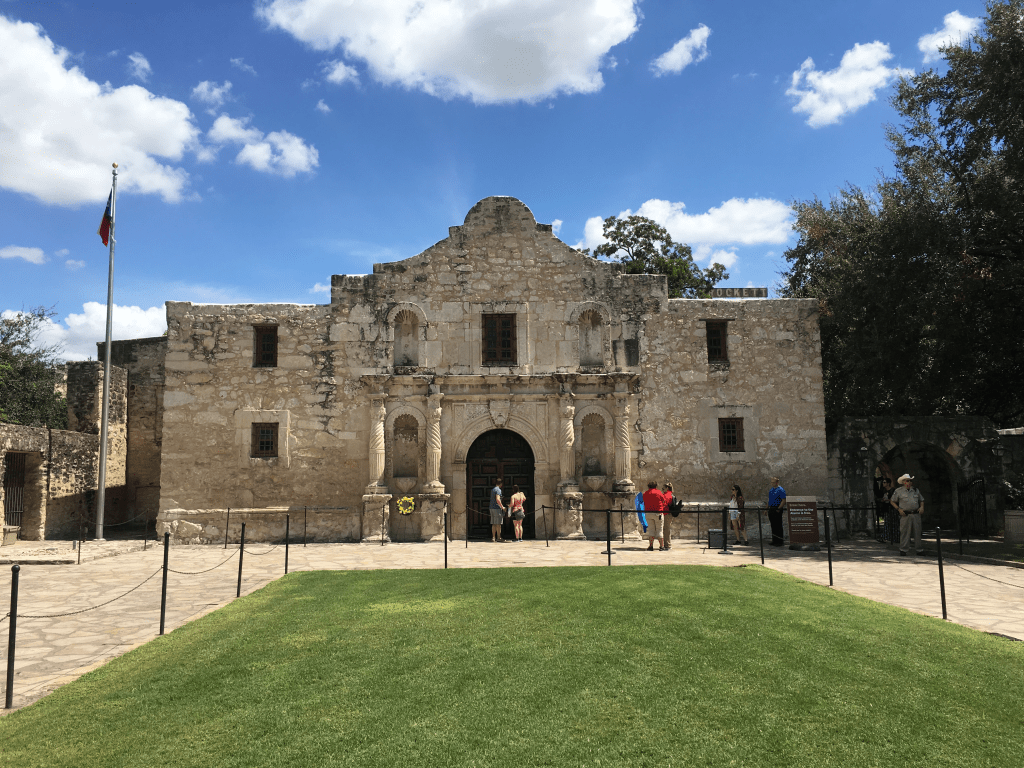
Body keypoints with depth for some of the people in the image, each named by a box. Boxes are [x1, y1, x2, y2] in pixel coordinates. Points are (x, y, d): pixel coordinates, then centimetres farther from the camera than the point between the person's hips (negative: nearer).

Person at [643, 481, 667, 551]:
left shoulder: (645, 493, 9)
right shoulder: (658, 492, -3)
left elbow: (645, 504, 13)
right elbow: (664, 501, 6)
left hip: (648, 513, 3)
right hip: (658, 513, -3)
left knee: (651, 530, 7)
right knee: (659, 530, 3)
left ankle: (651, 546, 1)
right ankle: (661, 546, 3)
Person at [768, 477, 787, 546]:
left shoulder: (781, 490, -10)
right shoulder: (770, 490, 16)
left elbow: (784, 501, -14)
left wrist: (779, 509, -17)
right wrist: (768, 508, 14)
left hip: (777, 509, -8)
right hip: (771, 509, 8)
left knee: (778, 526, -5)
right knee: (773, 526, 11)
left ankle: (780, 541, -1)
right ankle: (774, 541, 17)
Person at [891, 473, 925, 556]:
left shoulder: (916, 490, 15)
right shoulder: (898, 491, 3)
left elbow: (921, 500, 25)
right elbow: (892, 502, 7)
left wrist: (922, 507, 6)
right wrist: (899, 509, -5)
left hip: (916, 514, 4)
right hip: (905, 515, -4)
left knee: (917, 532, 6)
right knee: (904, 532, -3)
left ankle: (919, 549, 14)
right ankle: (903, 549, 4)